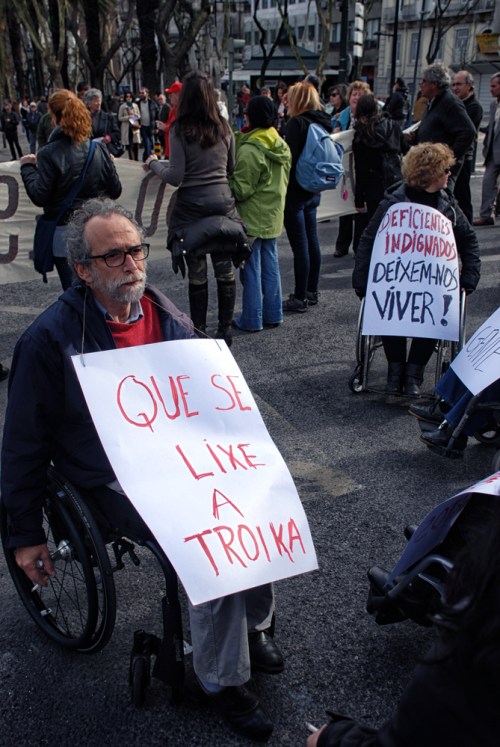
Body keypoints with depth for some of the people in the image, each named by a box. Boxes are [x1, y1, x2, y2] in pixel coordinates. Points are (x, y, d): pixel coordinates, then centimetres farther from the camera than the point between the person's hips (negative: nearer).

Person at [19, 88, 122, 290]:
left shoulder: (49, 154, -14)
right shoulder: (98, 149, -3)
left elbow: (40, 197, -13)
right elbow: (115, 191, 1)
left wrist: (27, 167, 1)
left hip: (65, 233, -4)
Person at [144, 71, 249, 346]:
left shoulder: (180, 130, -9)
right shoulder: (224, 129, 3)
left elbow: (175, 176, -11)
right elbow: (231, 168, 11)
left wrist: (154, 163, 7)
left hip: (192, 206, -3)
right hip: (222, 202, 3)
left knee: (197, 274, 5)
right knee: (225, 271, 9)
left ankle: (199, 331, 14)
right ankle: (224, 329, 17)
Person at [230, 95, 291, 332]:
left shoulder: (250, 149, -20)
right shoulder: (281, 145, 7)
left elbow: (241, 188, -18)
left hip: (252, 217, -8)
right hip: (274, 214, 8)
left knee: (251, 268, 0)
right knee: (271, 265, 13)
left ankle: (251, 319, 6)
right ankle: (273, 314, 21)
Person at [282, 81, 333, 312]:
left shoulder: (297, 123, -15)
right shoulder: (321, 123, 9)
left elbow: (290, 158, -20)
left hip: (295, 192, -9)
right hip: (313, 191, 9)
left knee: (300, 245, -4)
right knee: (312, 241, 15)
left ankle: (300, 298, 2)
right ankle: (312, 291, 26)